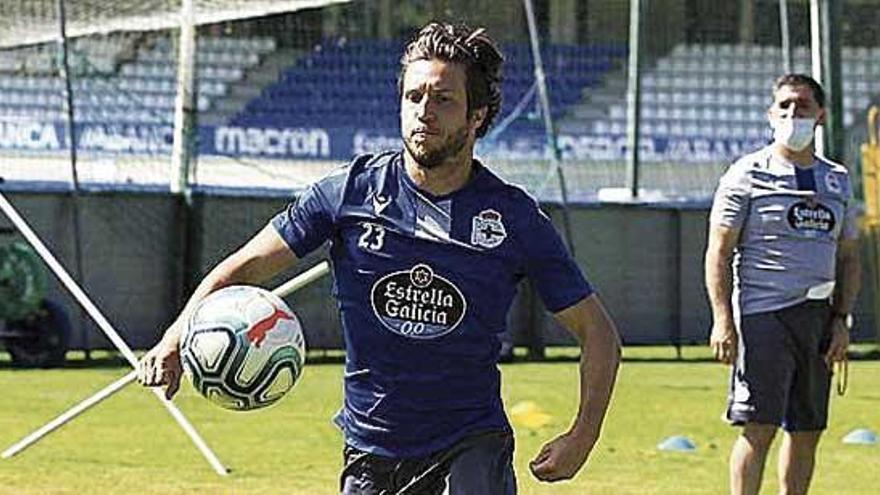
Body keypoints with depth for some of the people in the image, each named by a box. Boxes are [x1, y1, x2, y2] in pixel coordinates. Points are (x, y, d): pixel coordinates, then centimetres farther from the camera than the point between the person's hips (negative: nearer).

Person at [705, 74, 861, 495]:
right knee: (759, 427, -11)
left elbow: (848, 258, 19)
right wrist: (723, 320, -13)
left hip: (819, 318, 6)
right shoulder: (749, 174, 0)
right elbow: (719, 251, -3)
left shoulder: (836, 180, 16)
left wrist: (841, 320, 6)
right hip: (764, 314, -5)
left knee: (807, 432, 7)